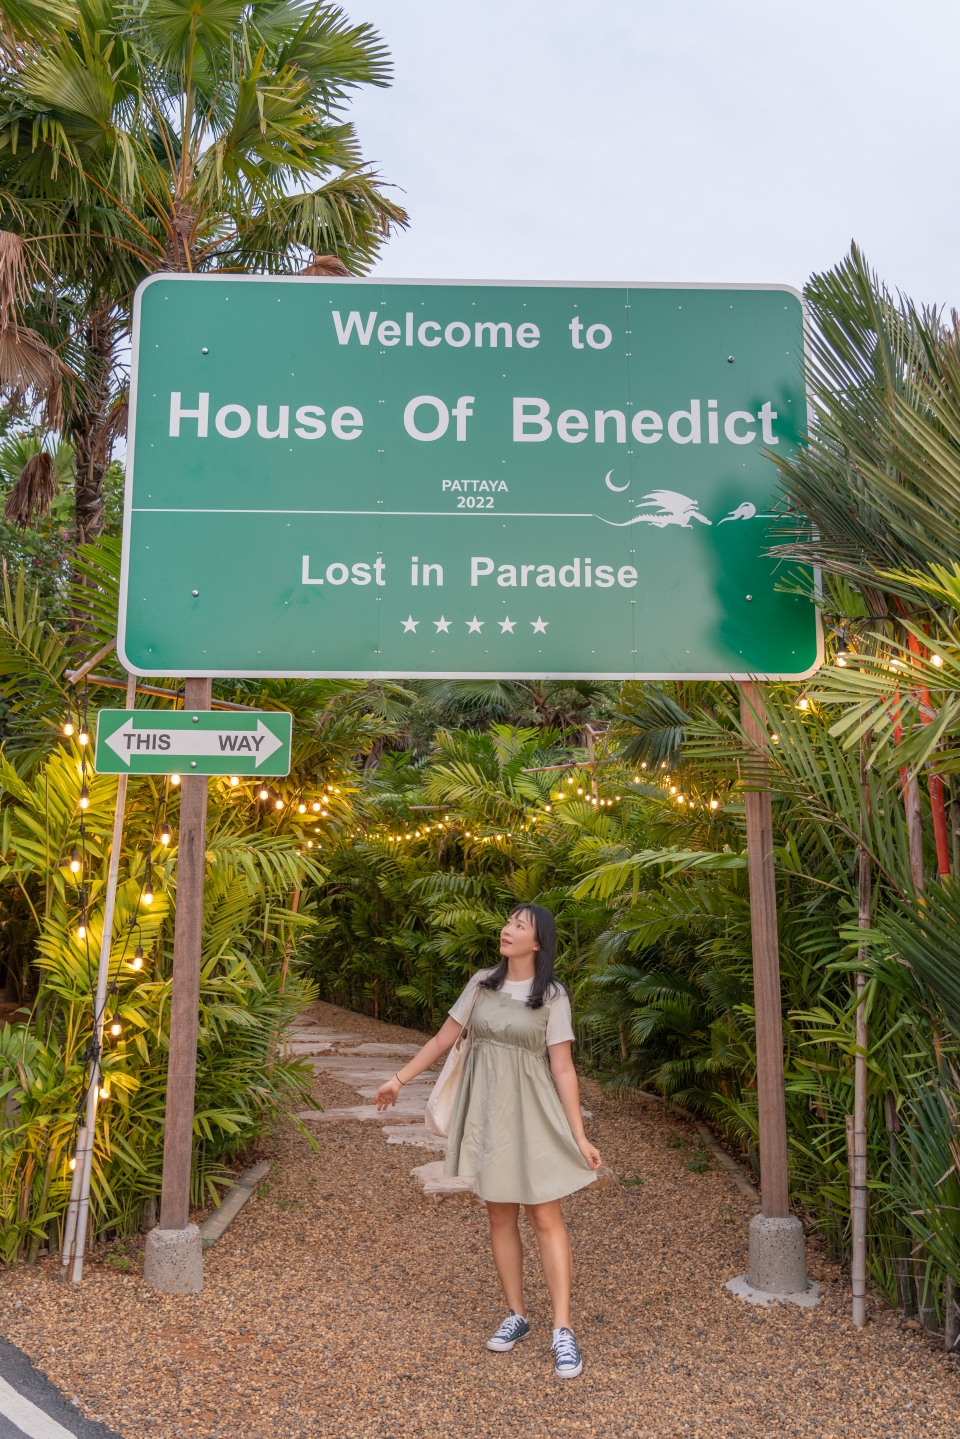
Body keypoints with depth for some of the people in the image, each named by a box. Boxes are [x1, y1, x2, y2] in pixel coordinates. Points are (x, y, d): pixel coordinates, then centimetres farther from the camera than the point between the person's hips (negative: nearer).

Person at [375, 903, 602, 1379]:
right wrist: (399, 1078, 12)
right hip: (486, 1113, 4)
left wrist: (579, 1136, -9)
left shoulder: (552, 996, -7)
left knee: (546, 1217, -3)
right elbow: (443, 1038, 10)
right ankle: (516, 1315, 24)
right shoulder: (482, 984, 3)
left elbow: (563, 1068, -7)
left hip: (532, 1115, -4)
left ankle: (562, 1331, 2)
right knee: (500, 1216, 10)